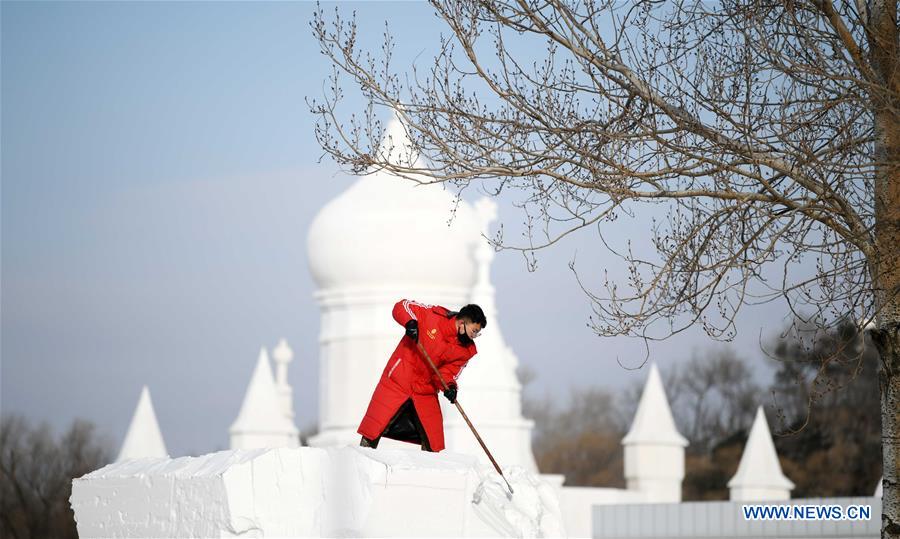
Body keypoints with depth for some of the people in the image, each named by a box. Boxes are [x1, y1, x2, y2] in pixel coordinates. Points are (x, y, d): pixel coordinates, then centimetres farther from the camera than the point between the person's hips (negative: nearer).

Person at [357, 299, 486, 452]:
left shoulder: (466, 350, -3)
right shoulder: (433, 316, -15)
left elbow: (447, 372, -3)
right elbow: (402, 306, -8)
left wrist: (450, 387, -24)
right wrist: (410, 322, -28)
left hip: (425, 392, 4)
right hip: (398, 380, -4)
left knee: (433, 444, 4)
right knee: (374, 426, -6)